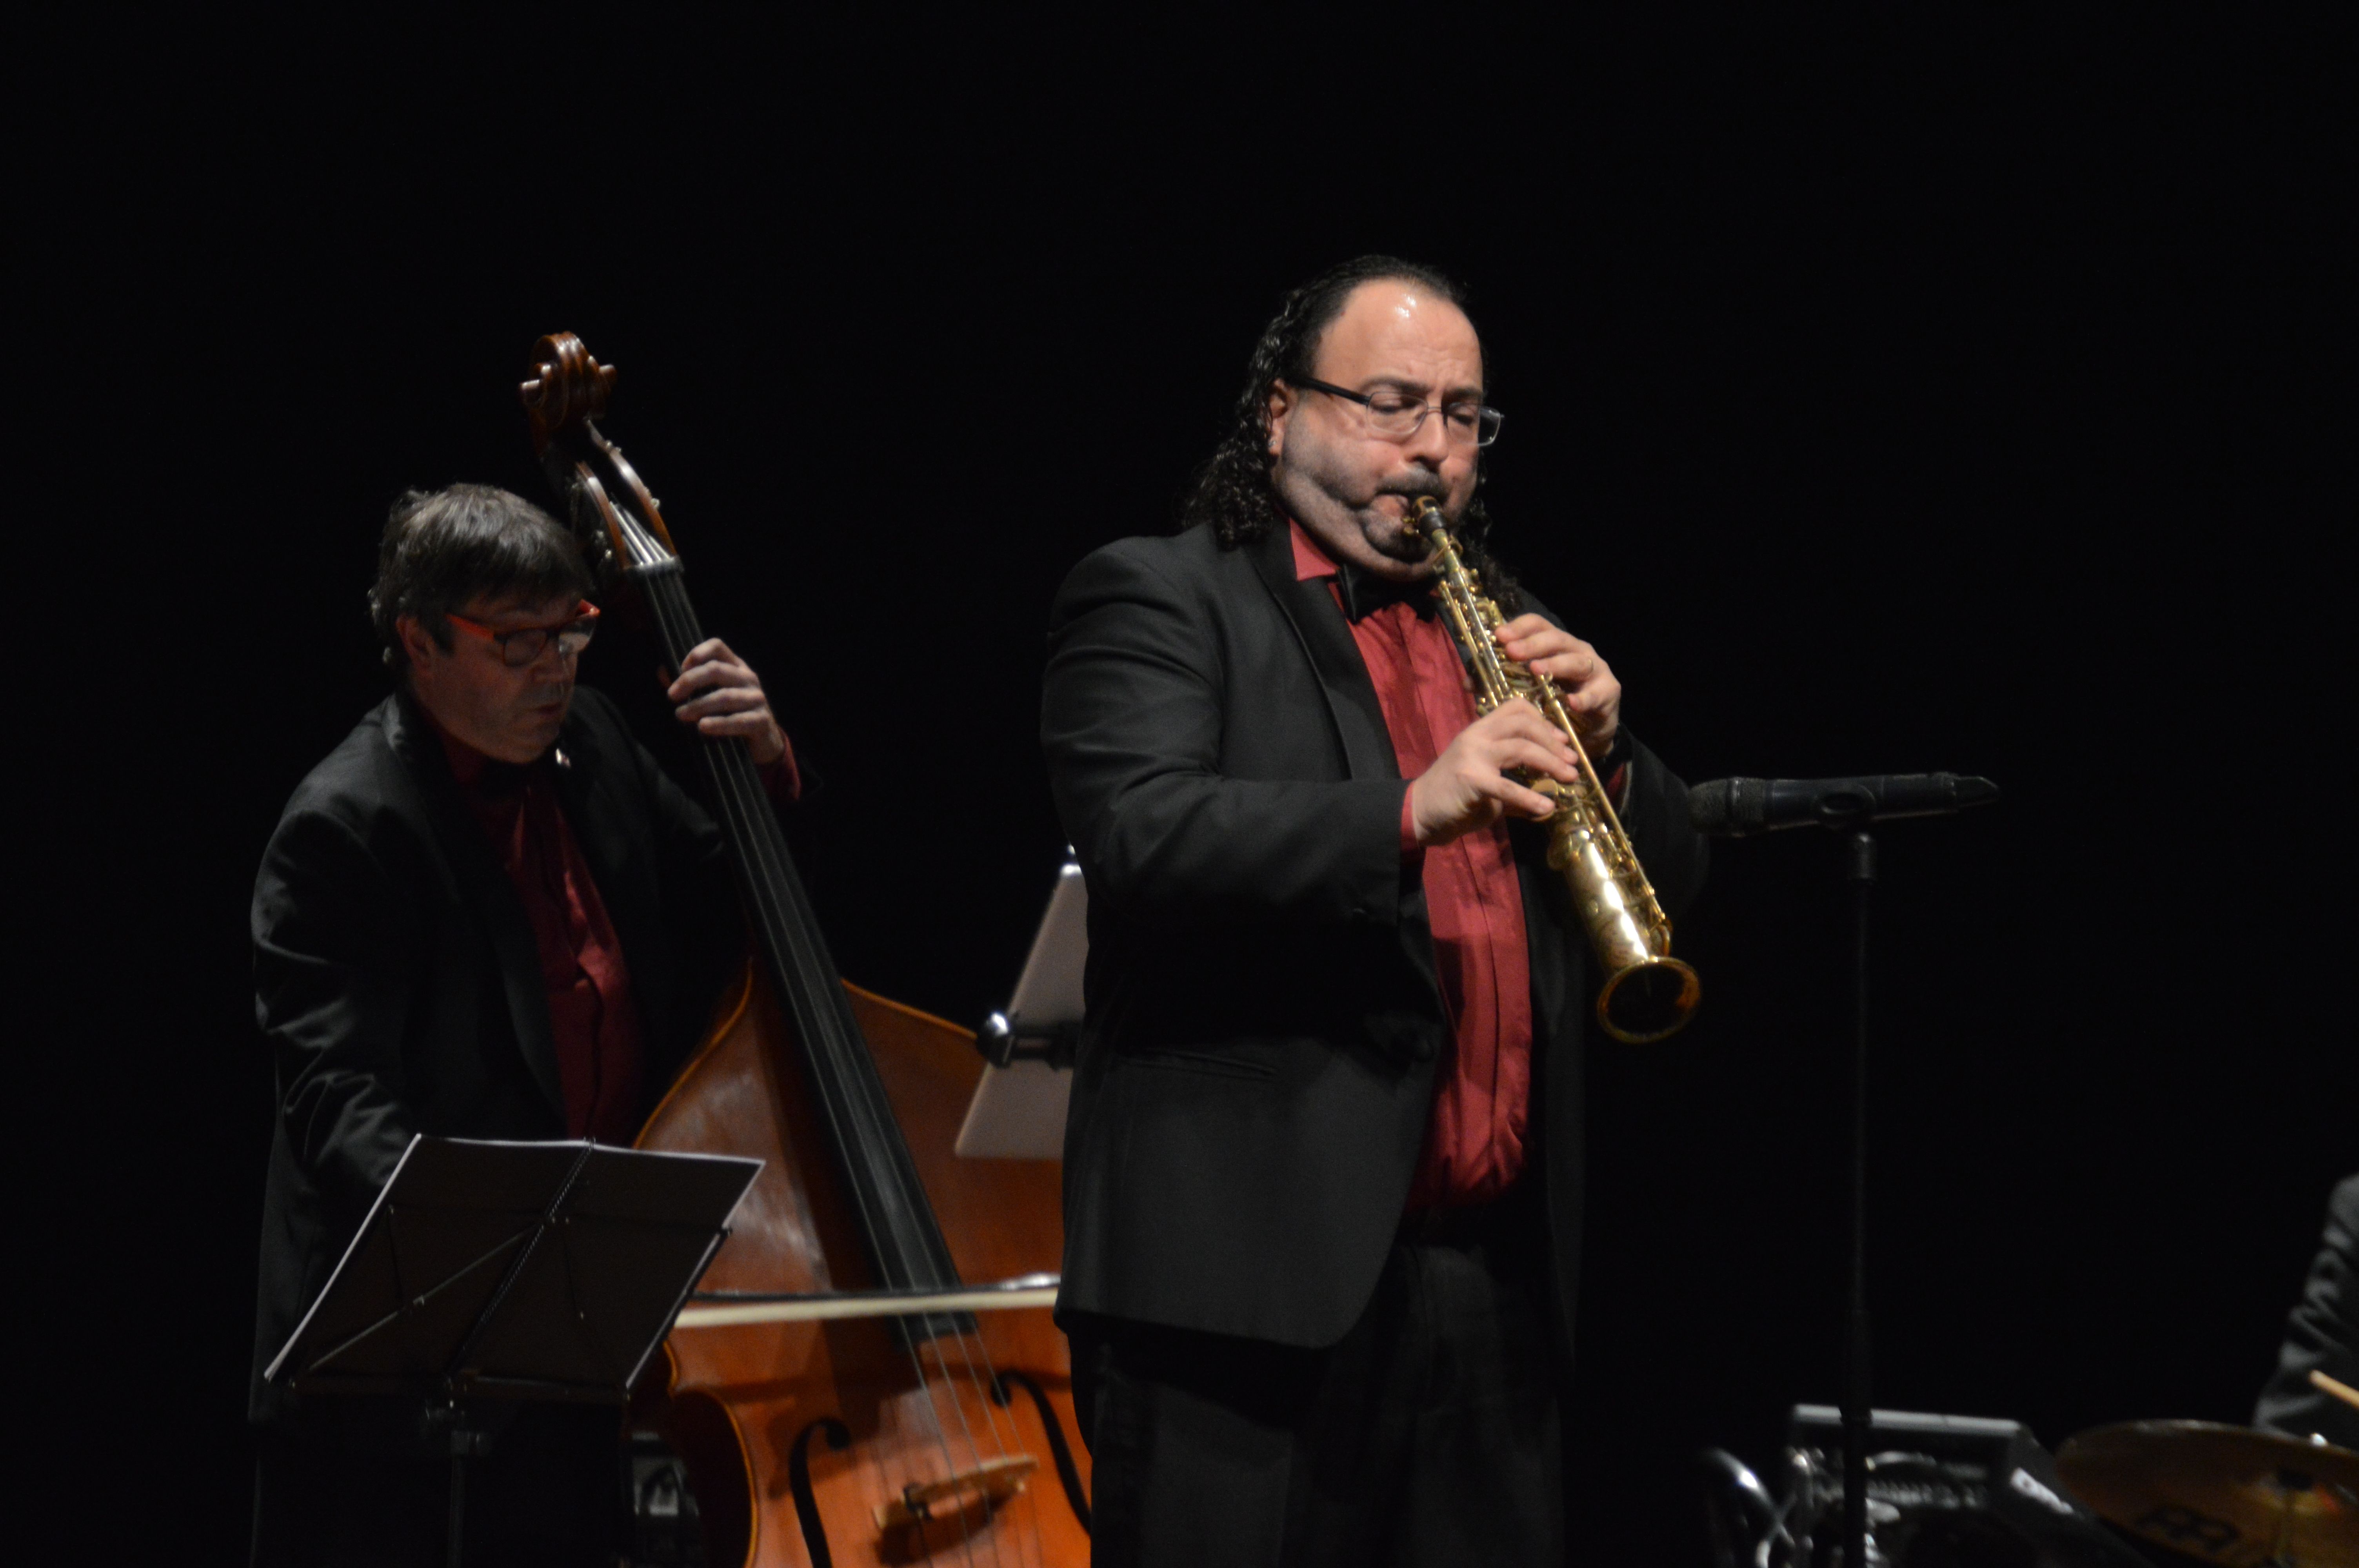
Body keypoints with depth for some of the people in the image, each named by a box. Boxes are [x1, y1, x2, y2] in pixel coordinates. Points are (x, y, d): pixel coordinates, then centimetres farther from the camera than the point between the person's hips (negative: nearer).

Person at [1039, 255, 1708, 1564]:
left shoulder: (1505, 630, 21)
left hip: (1499, 1274, 6)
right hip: (1249, 1266, -6)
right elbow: (1141, 834, -18)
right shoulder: (1158, 600, 0)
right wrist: (1409, 813, -28)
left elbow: (1670, 878, 18)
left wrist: (1602, 753, -3)